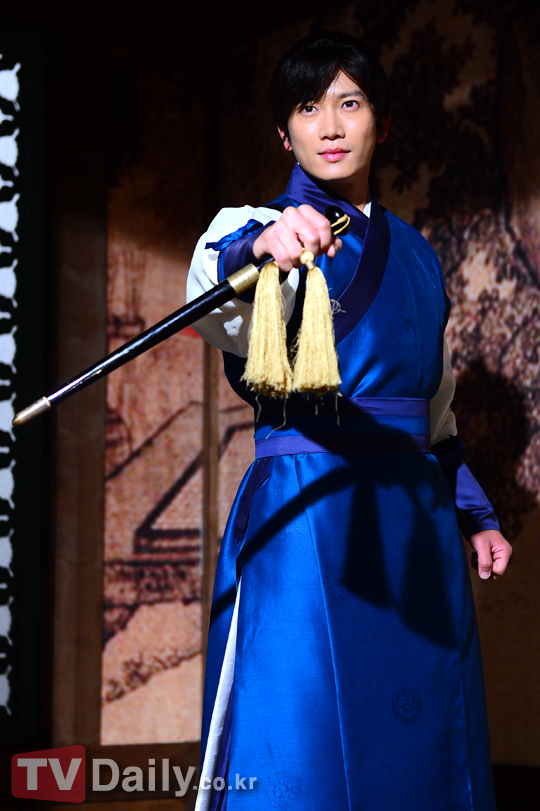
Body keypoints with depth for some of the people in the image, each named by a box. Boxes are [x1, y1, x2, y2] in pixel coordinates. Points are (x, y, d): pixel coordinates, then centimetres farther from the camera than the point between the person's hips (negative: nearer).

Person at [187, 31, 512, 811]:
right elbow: (226, 313, -25)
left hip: (416, 517, 6)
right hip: (306, 509, -5)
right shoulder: (257, 230, 1)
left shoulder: (414, 254, 18)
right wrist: (260, 248, -47)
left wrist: (472, 511, 14)